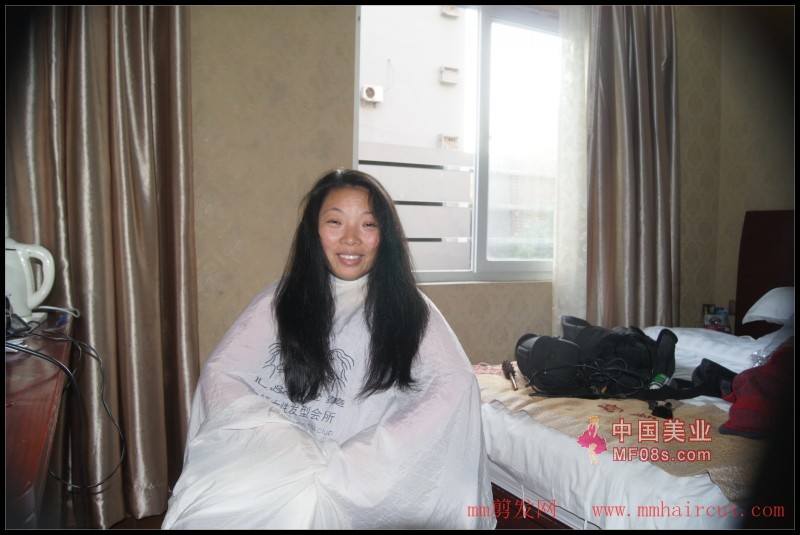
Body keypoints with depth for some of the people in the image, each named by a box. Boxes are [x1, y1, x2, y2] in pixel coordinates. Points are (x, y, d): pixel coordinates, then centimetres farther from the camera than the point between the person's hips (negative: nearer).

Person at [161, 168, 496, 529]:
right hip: (268, 457, 2)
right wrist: (281, 441, -15)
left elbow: (455, 387, -11)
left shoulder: (406, 307, 3)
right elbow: (221, 372, 3)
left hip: (355, 476, -1)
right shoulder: (281, 299, 8)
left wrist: (359, 459, -21)